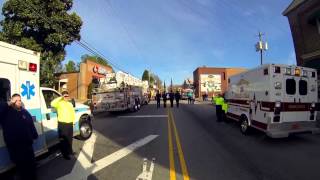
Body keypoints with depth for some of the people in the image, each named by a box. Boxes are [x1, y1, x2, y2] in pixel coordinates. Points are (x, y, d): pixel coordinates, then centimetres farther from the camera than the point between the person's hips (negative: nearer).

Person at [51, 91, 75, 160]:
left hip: (70, 123, 6)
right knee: (63, 140, 2)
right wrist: (60, 98, -24)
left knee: (69, 138, 18)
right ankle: (65, 154, 13)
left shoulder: (70, 104, 12)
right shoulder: (59, 103, -7)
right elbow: (52, 104, -30)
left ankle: (70, 151, 33)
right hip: (62, 124, -6)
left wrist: (73, 120, 11)